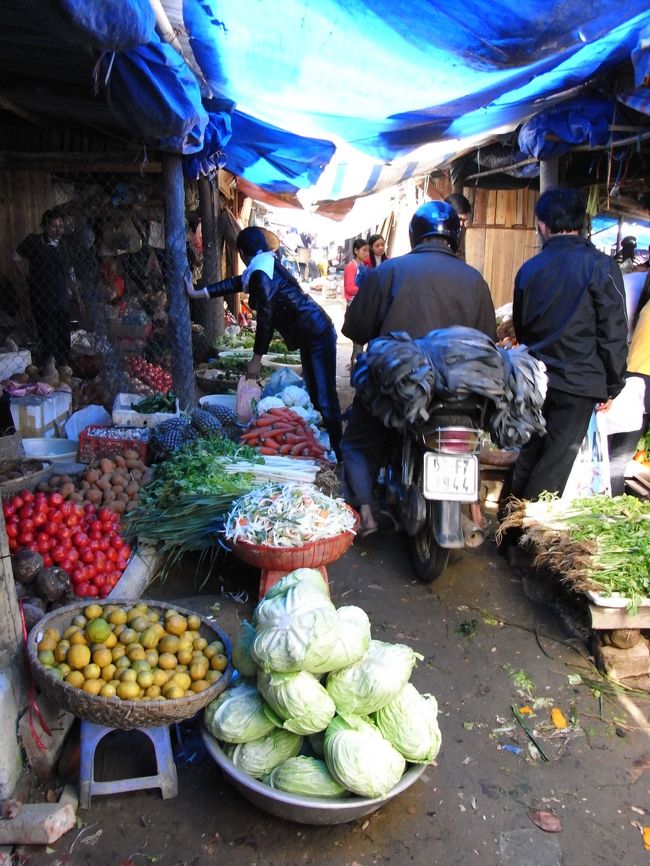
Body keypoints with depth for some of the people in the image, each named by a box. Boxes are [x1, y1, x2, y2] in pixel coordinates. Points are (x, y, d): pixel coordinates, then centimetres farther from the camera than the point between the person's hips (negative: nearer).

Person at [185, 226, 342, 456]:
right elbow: (236, 283, 21)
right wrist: (196, 293, 25)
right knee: (314, 394, 15)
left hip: (317, 334, -10)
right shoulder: (266, 265, 12)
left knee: (325, 398, -8)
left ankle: (337, 452, -2)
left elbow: (265, 319, -20)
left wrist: (256, 359, -12)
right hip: (311, 335, 10)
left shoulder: (262, 274, -18)